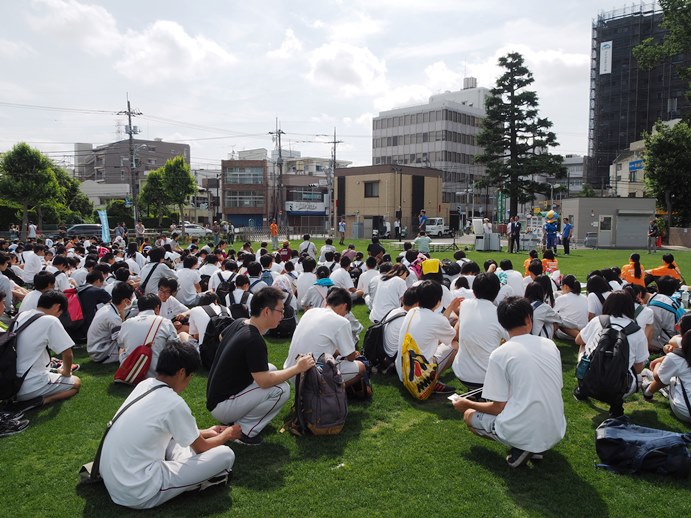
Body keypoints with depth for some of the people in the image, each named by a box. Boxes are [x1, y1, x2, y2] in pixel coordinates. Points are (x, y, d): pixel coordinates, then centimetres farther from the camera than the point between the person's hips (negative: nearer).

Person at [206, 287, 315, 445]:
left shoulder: (238, 323, 2)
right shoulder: (254, 341, -26)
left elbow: (221, 336, 25)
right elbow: (264, 381, -26)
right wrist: (298, 368, -17)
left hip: (216, 394, 9)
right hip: (221, 407, -9)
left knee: (271, 369, 15)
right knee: (282, 390, -19)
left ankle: (240, 420, 12)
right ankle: (244, 430, -5)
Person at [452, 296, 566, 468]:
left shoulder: (499, 354, -12)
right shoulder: (550, 345, 3)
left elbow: (498, 408, -9)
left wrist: (467, 404, 9)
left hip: (522, 434, -5)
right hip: (555, 432, 5)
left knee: (469, 415, 19)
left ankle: (520, 447, 0)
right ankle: (536, 447, 9)